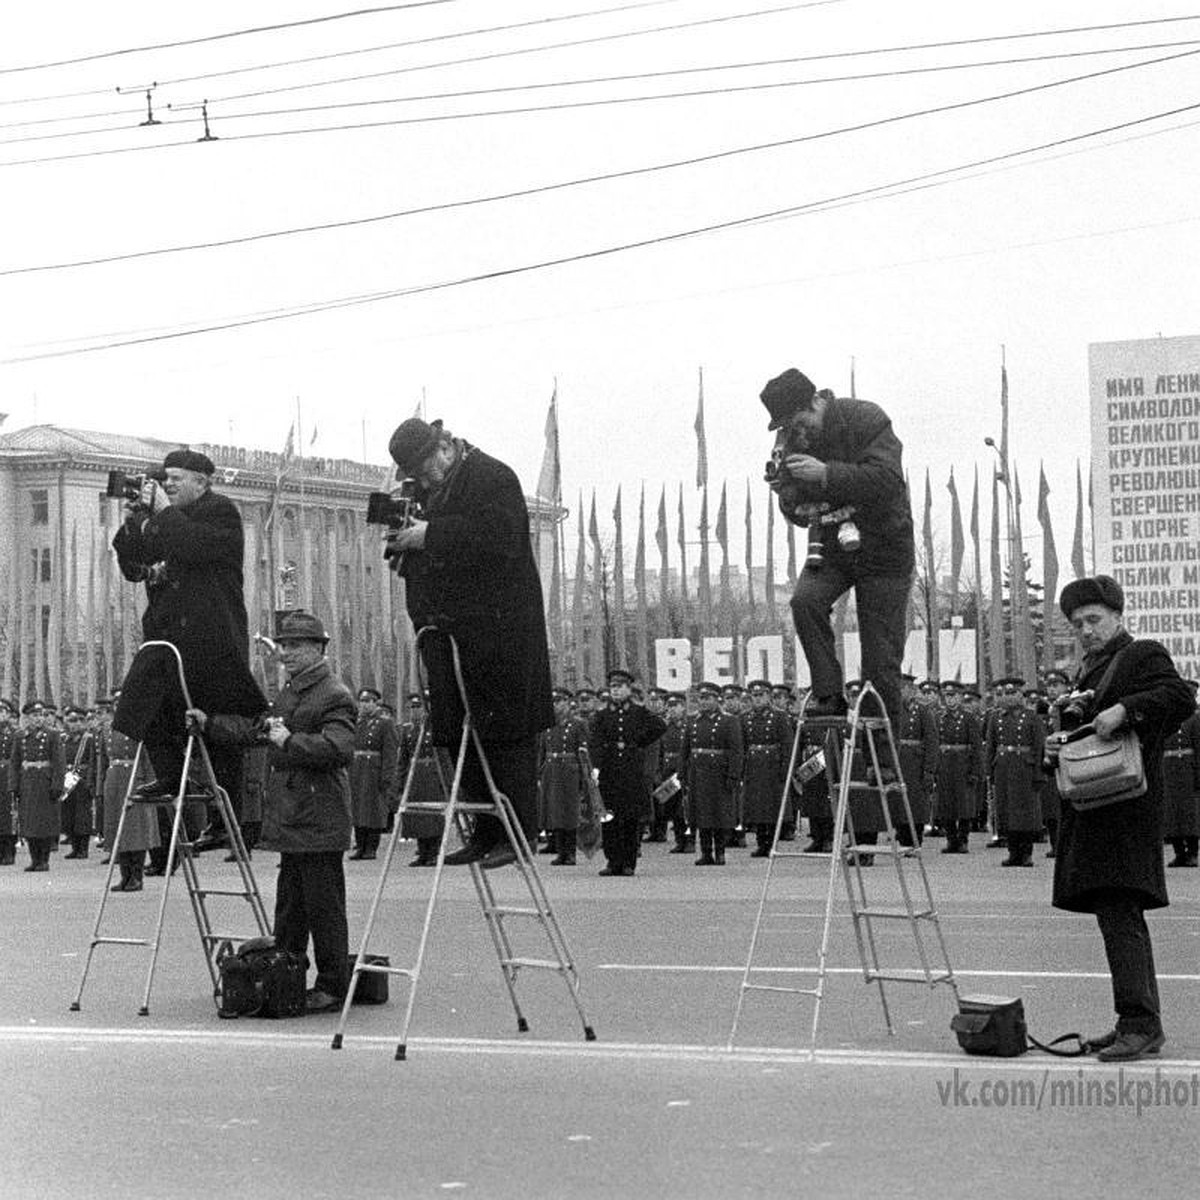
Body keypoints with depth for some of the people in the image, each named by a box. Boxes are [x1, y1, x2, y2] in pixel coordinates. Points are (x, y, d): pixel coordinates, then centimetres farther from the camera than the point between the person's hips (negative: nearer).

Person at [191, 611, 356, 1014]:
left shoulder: (335, 696, -11)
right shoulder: (288, 694, 19)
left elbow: (340, 748, -24)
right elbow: (252, 729, 27)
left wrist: (290, 741, -24)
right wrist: (209, 723, 20)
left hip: (320, 822, -9)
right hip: (289, 820, 9)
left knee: (324, 906, -4)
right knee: (290, 906, 15)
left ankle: (333, 988, 2)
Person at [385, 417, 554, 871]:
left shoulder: (494, 478, -8)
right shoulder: (427, 489, 17)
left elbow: (499, 537, -23)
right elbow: (423, 561, 26)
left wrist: (432, 536, -20)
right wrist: (403, 544, 3)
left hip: (498, 631, -8)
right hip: (446, 629, 8)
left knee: (505, 729, -5)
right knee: (459, 732, 7)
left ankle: (519, 830, 1)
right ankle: (486, 832, 13)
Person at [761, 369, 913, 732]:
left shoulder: (867, 420, -17)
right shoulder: (790, 439, -1)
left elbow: (888, 480, -29)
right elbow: (798, 515, 5)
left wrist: (826, 474, -35)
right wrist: (788, 492, -19)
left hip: (883, 544, -4)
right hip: (831, 543, 4)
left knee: (880, 656, -4)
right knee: (805, 600, -26)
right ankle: (829, 697, -16)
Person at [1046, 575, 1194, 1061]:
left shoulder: (1144, 655, -2)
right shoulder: (1088, 670, 24)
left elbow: (1181, 699, -19)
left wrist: (1124, 710, -28)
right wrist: (1055, 750, 7)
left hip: (1125, 807, -9)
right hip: (1091, 812, 9)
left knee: (1118, 912, -16)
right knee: (1121, 916, 12)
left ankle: (1140, 1023, -17)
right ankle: (1142, 1023, 17)